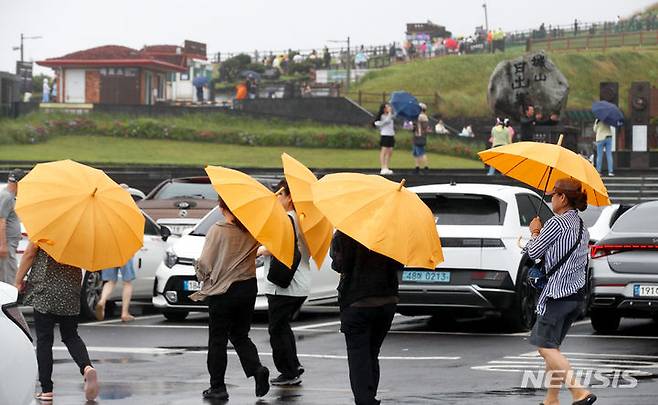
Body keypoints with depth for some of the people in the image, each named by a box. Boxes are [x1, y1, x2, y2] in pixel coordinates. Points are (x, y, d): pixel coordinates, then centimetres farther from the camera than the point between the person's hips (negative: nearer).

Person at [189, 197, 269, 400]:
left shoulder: (217, 230, -11)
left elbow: (205, 262, -9)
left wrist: (202, 274, 8)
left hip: (222, 291, -4)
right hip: (248, 289, 4)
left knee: (218, 340, 5)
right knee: (240, 335, 17)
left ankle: (217, 387, 7)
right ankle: (257, 369, -5)